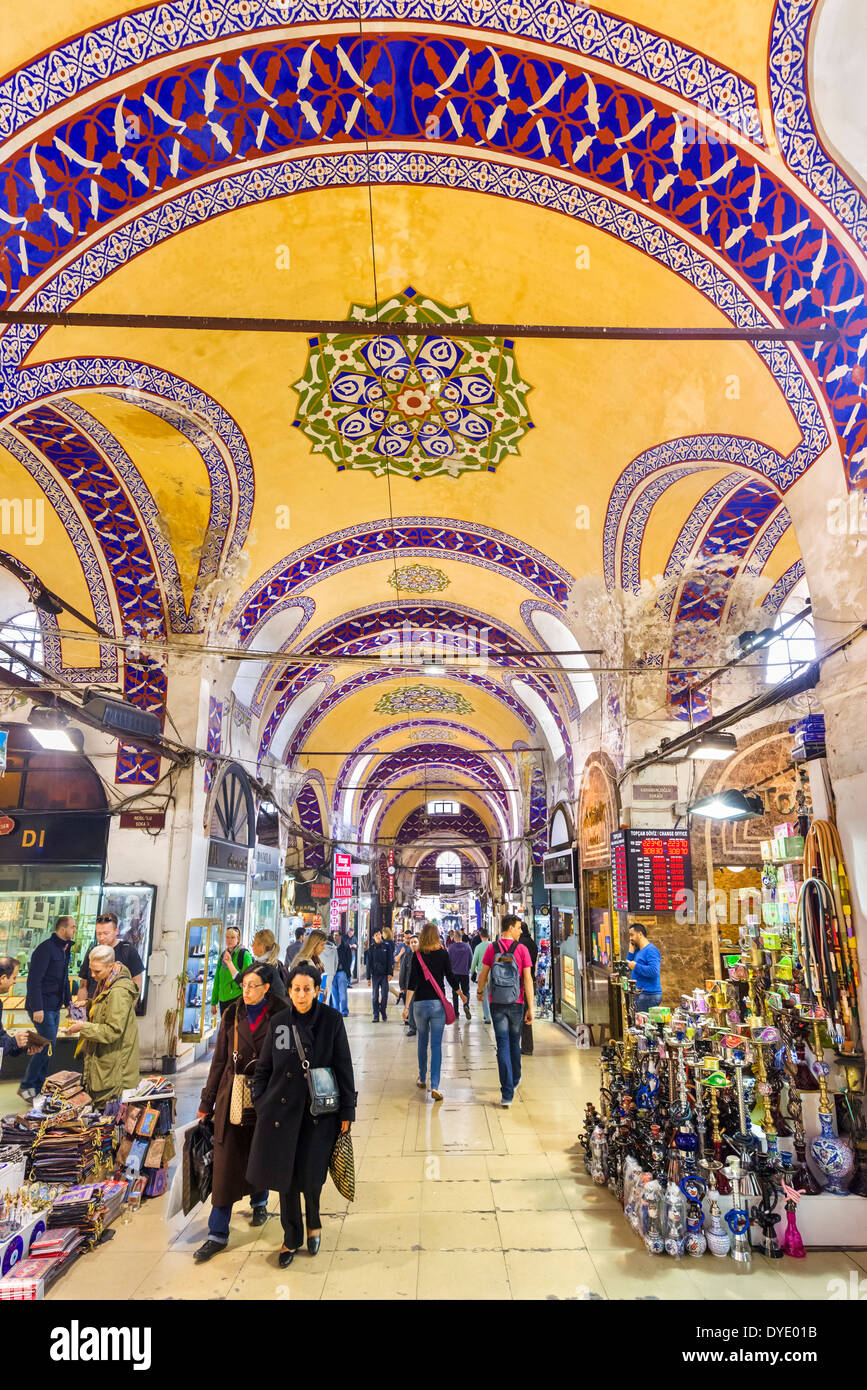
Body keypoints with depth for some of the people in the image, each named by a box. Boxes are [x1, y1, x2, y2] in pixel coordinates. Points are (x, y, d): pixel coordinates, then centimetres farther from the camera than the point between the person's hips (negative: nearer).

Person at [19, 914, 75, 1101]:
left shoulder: (64, 950, 13)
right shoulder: (46, 949, -16)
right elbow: (34, 980, -20)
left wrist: (68, 1002, 19)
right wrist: (37, 1008, -23)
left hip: (54, 1007, 9)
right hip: (42, 1007, -9)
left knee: (47, 1046, 12)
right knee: (48, 1044, -10)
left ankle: (39, 1086, 20)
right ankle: (26, 1086, 2)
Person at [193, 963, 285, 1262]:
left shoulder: (280, 1016, -9)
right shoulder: (232, 1015, 0)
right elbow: (220, 1060, 5)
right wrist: (207, 1102, 7)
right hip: (232, 1096, 2)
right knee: (225, 1163, 2)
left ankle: (259, 1203, 43)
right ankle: (218, 1234, 14)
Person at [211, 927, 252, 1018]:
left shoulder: (244, 954, -6)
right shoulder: (223, 955, 12)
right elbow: (217, 980, 16)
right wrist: (213, 1002, 15)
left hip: (237, 998, -6)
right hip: (223, 999, 6)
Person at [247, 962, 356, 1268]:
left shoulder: (332, 1020, -8)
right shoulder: (278, 1022, -2)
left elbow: (344, 1068, -5)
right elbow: (263, 1067, 8)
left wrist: (347, 1111, -4)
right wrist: (259, 1103, 3)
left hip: (319, 1111, -2)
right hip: (282, 1110, 2)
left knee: (310, 1176, 1)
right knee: (284, 1176, 8)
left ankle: (313, 1223, 33)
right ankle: (291, 1238, 31)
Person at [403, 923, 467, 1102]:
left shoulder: (417, 955, -2)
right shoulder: (443, 953, -2)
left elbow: (412, 983, -7)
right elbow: (450, 977, 2)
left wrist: (407, 1006, -6)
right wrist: (462, 995, 18)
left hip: (420, 1003, 1)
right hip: (438, 1003, -1)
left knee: (422, 1042, 18)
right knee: (436, 1045, -1)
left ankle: (422, 1080, 29)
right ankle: (434, 1086, -8)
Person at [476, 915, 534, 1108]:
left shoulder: (492, 948, -3)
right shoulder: (522, 949, -8)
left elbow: (483, 974, 1)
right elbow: (528, 980, -10)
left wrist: (480, 991, 22)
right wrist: (530, 1008, -8)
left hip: (497, 1005, 0)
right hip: (516, 1004, 0)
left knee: (503, 1046, 1)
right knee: (514, 1043, 20)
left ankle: (507, 1094, -4)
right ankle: (515, 1081, 39)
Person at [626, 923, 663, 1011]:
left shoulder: (651, 950, -14)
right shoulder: (638, 950, 16)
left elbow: (654, 971, -25)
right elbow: (628, 967, 12)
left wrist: (636, 966, -16)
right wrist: (631, 950, 6)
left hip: (649, 995, -9)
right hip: (639, 994, 9)